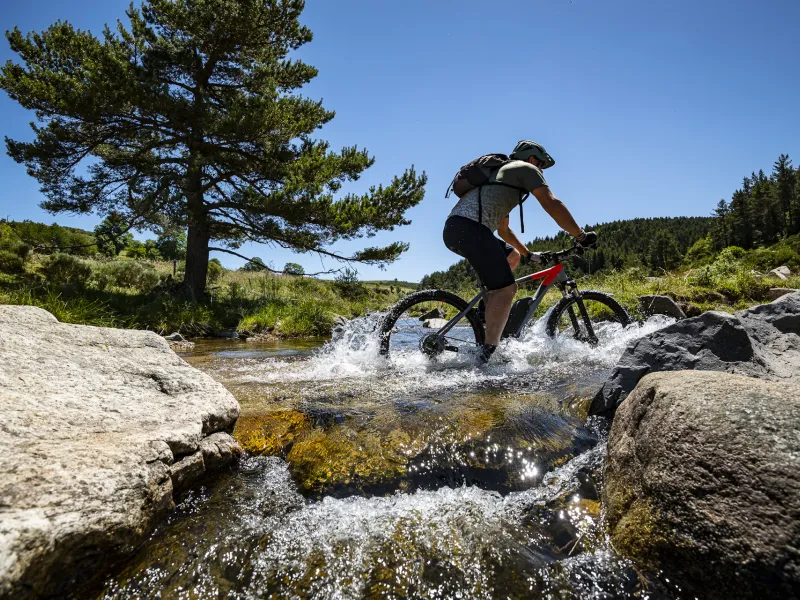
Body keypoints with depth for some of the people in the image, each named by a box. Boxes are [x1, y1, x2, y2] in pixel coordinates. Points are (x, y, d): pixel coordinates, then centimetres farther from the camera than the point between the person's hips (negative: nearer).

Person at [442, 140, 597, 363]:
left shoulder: (502, 174, 38)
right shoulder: (526, 168, 13)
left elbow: (503, 230, 43)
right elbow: (551, 204, -3)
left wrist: (528, 254, 45)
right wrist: (581, 236, 3)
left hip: (454, 227, 9)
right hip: (469, 227, -9)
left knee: (512, 256, 27)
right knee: (506, 289, -13)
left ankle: (492, 306, 21)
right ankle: (486, 354, -18)